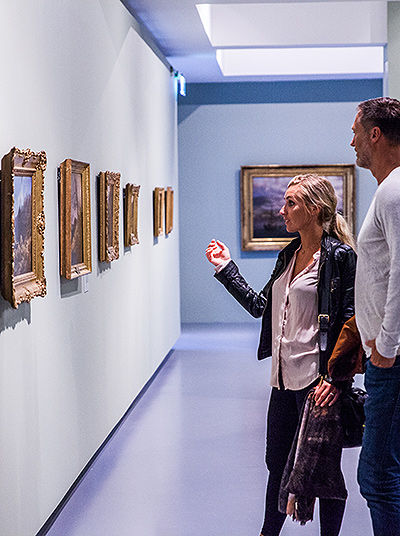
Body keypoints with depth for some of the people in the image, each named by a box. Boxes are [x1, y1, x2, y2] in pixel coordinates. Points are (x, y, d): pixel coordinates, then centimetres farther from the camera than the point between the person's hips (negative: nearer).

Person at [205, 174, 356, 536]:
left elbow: (351, 324, -14)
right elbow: (259, 306, 18)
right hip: (284, 379, 8)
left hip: (318, 382, -8)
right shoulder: (289, 255, 12)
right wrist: (226, 269, 16)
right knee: (277, 463, 18)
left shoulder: (339, 257, -11)